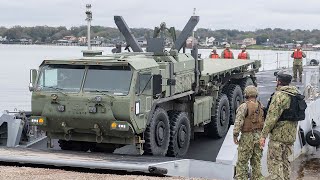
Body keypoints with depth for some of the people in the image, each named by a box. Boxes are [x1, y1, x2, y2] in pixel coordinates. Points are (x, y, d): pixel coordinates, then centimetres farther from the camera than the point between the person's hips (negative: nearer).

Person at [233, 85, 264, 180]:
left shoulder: (244, 106, -12)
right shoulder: (261, 106, 7)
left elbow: (239, 122, -17)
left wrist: (235, 135, -10)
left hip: (247, 136, -6)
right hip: (259, 136, 6)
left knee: (242, 161, 1)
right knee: (256, 161, 14)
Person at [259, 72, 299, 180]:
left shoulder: (279, 95, -15)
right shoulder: (295, 95, 11)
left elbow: (272, 117, -19)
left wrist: (263, 135, -16)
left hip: (279, 134, -8)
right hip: (291, 134, 8)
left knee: (274, 162, -4)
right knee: (285, 161, 17)